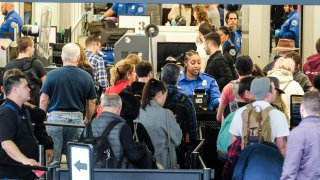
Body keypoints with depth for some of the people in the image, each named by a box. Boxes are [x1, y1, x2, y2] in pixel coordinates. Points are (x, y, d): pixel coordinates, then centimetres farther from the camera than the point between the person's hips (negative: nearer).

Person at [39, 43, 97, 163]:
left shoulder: (52, 75, -2)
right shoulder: (86, 77, 2)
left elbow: (43, 100, -1)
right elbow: (92, 102, 7)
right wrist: (87, 121, 21)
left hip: (55, 117, -1)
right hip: (77, 118, 1)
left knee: (53, 158, 3)